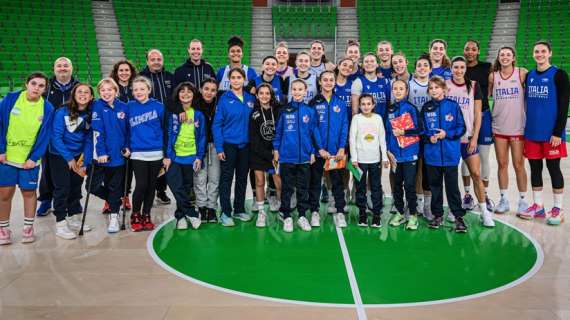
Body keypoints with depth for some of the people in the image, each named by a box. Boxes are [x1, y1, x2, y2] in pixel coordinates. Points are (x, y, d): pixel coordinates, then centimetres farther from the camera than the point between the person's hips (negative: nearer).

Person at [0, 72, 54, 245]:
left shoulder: (47, 108, -5)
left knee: (29, 192, 9)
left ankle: (28, 227, 24)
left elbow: (44, 136, -4)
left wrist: (34, 158, -10)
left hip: (30, 160, 0)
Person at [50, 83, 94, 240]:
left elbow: (88, 140, -1)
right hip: (59, 155, -4)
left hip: (78, 155, 4)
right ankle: (60, 223, 4)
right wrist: (69, 158, -19)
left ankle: (74, 218, 28)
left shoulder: (91, 115, -5)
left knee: (76, 187, 13)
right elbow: (56, 137, -16)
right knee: (62, 188, -5)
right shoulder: (62, 112, -16)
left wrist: (85, 162, -7)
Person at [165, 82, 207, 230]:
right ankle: (192, 214, 2)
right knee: (176, 186, -10)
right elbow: (168, 134, -2)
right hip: (174, 156, -1)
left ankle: (181, 216, 24)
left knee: (186, 188, 9)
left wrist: (199, 157, -3)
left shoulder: (198, 114, 3)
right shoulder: (172, 113, 0)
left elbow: (202, 137, 4)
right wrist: (167, 155, -8)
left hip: (191, 157, 1)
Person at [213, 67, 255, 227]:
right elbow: (217, 124, -8)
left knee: (242, 178, 12)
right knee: (227, 178, 1)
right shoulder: (224, 99, -6)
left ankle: (240, 209, 25)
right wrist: (219, 147, -13)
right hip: (229, 144, -4)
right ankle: (225, 213, 9)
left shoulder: (250, 99, 4)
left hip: (245, 145, 4)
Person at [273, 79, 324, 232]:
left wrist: (313, 152, 3)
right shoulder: (285, 110, 0)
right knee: (287, 188, 7)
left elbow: (314, 132, 5)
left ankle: (302, 216, 22)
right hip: (286, 156, -1)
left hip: (304, 156, 1)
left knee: (303, 188, 11)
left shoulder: (310, 111, 1)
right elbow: (278, 131, 3)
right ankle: (287, 216, 17)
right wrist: (276, 150, 1)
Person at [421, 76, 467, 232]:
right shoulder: (426, 108, 5)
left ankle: (458, 216, 12)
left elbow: (461, 128, -2)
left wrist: (446, 134, -15)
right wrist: (429, 138, -10)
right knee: (435, 186, 11)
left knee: (452, 185, 1)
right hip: (432, 155, 3)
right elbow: (421, 130, 8)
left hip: (450, 154, -3)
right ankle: (437, 215, 24)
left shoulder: (453, 106, -3)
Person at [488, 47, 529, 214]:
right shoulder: (493, 76, 3)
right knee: (502, 165, 8)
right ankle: (503, 199, 20)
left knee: (518, 165, 3)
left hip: (518, 127, -2)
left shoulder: (522, 73, -3)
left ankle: (523, 201, 16)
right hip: (499, 127, 2)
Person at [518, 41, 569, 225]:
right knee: (535, 168, 9)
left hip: (551, 132, -5)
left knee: (553, 168, 2)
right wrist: (526, 129, 13)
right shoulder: (529, 76, 11)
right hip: (532, 132, 5)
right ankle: (538, 206, 20)